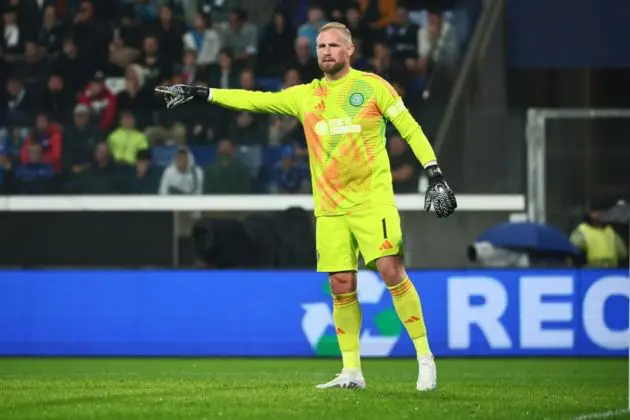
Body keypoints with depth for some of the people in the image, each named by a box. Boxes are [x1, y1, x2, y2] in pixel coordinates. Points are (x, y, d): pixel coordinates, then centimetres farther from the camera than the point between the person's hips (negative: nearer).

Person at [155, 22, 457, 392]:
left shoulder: (373, 86, 0)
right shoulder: (305, 96, 10)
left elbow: (410, 128, 1)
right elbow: (255, 100, 13)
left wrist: (435, 174, -7)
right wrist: (201, 94, 9)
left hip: (373, 200, -4)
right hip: (330, 207, 4)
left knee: (391, 270, -15)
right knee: (342, 286, 1)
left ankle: (425, 357, -5)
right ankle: (352, 371, 8)